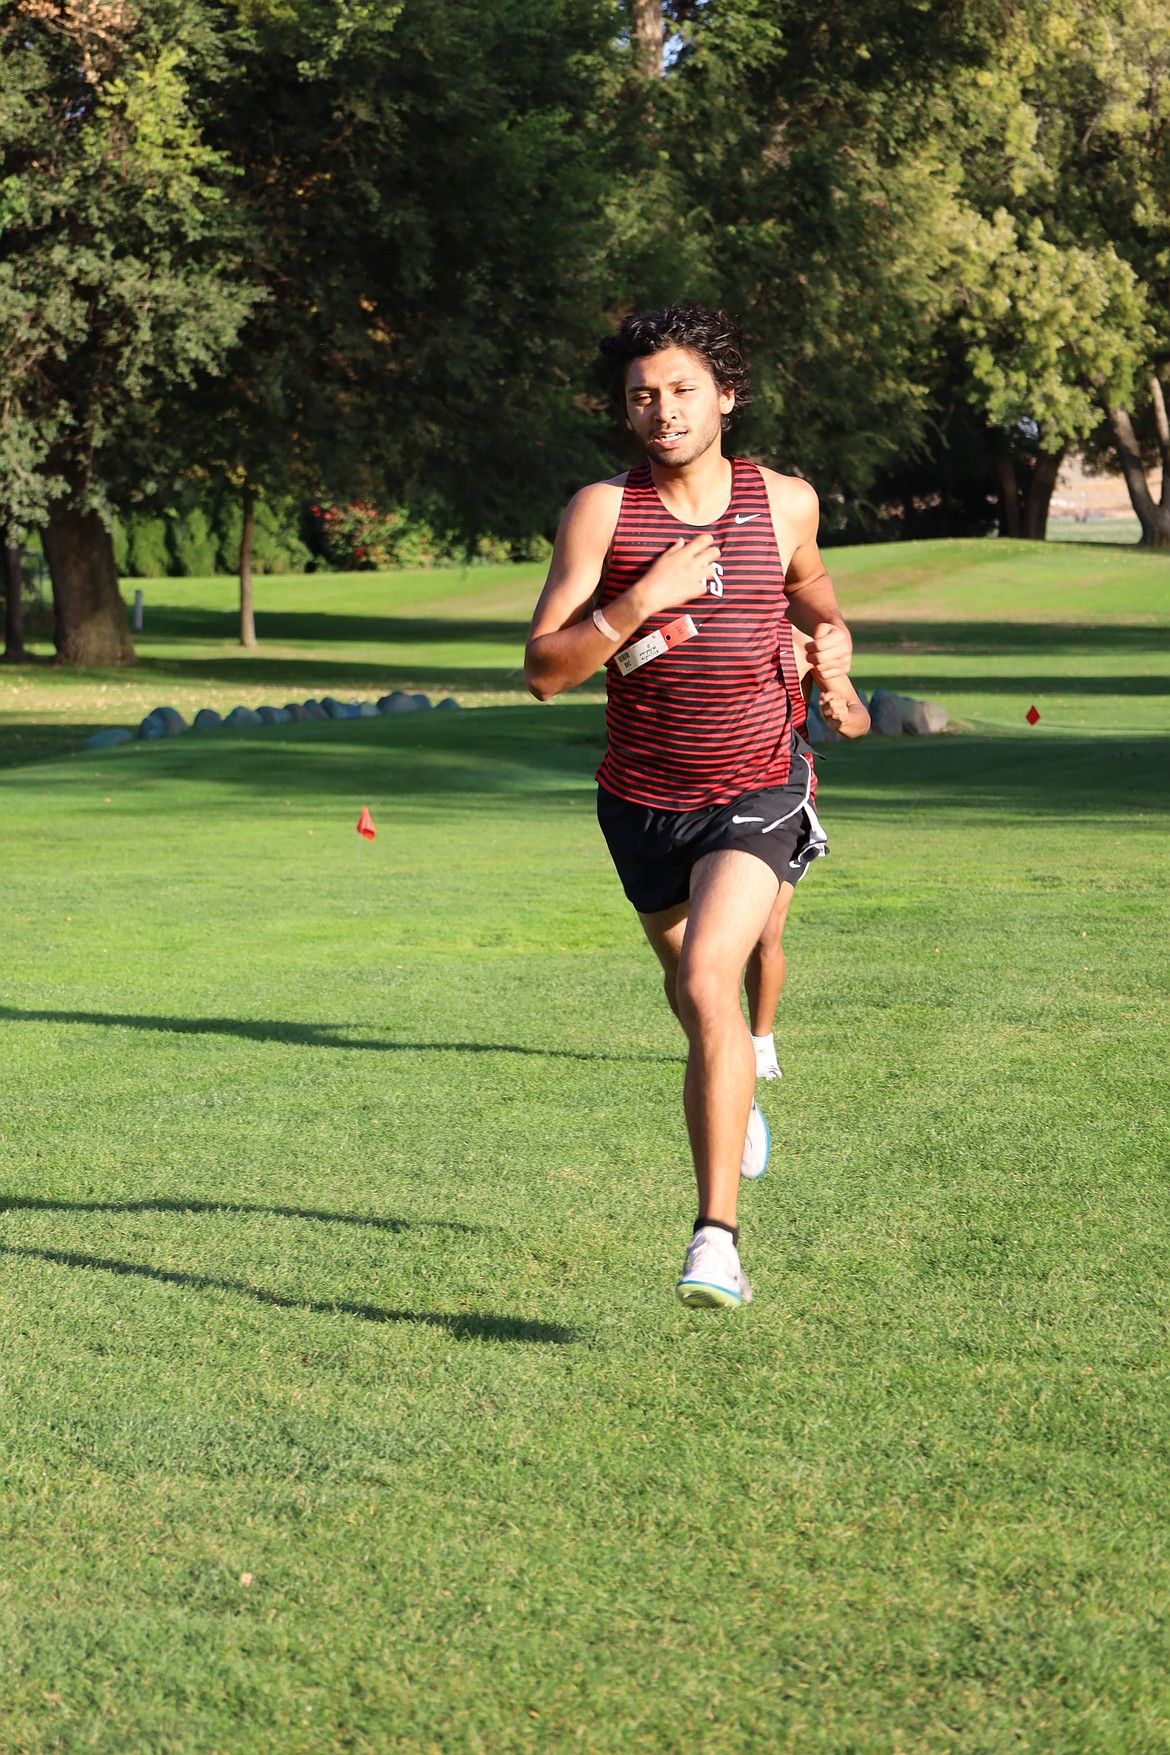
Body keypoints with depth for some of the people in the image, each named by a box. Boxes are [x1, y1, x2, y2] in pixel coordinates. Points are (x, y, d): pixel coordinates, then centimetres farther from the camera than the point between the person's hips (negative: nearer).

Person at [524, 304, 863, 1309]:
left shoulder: (785, 503, -2)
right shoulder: (603, 511, -9)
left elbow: (816, 599, 21)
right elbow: (543, 670, -13)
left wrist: (831, 649, -1)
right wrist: (641, 601, -24)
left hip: (758, 793, -2)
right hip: (643, 799, 2)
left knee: (709, 983, -24)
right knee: (692, 994, 20)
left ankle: (718, 1236, -23)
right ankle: (736, 1094, 56)